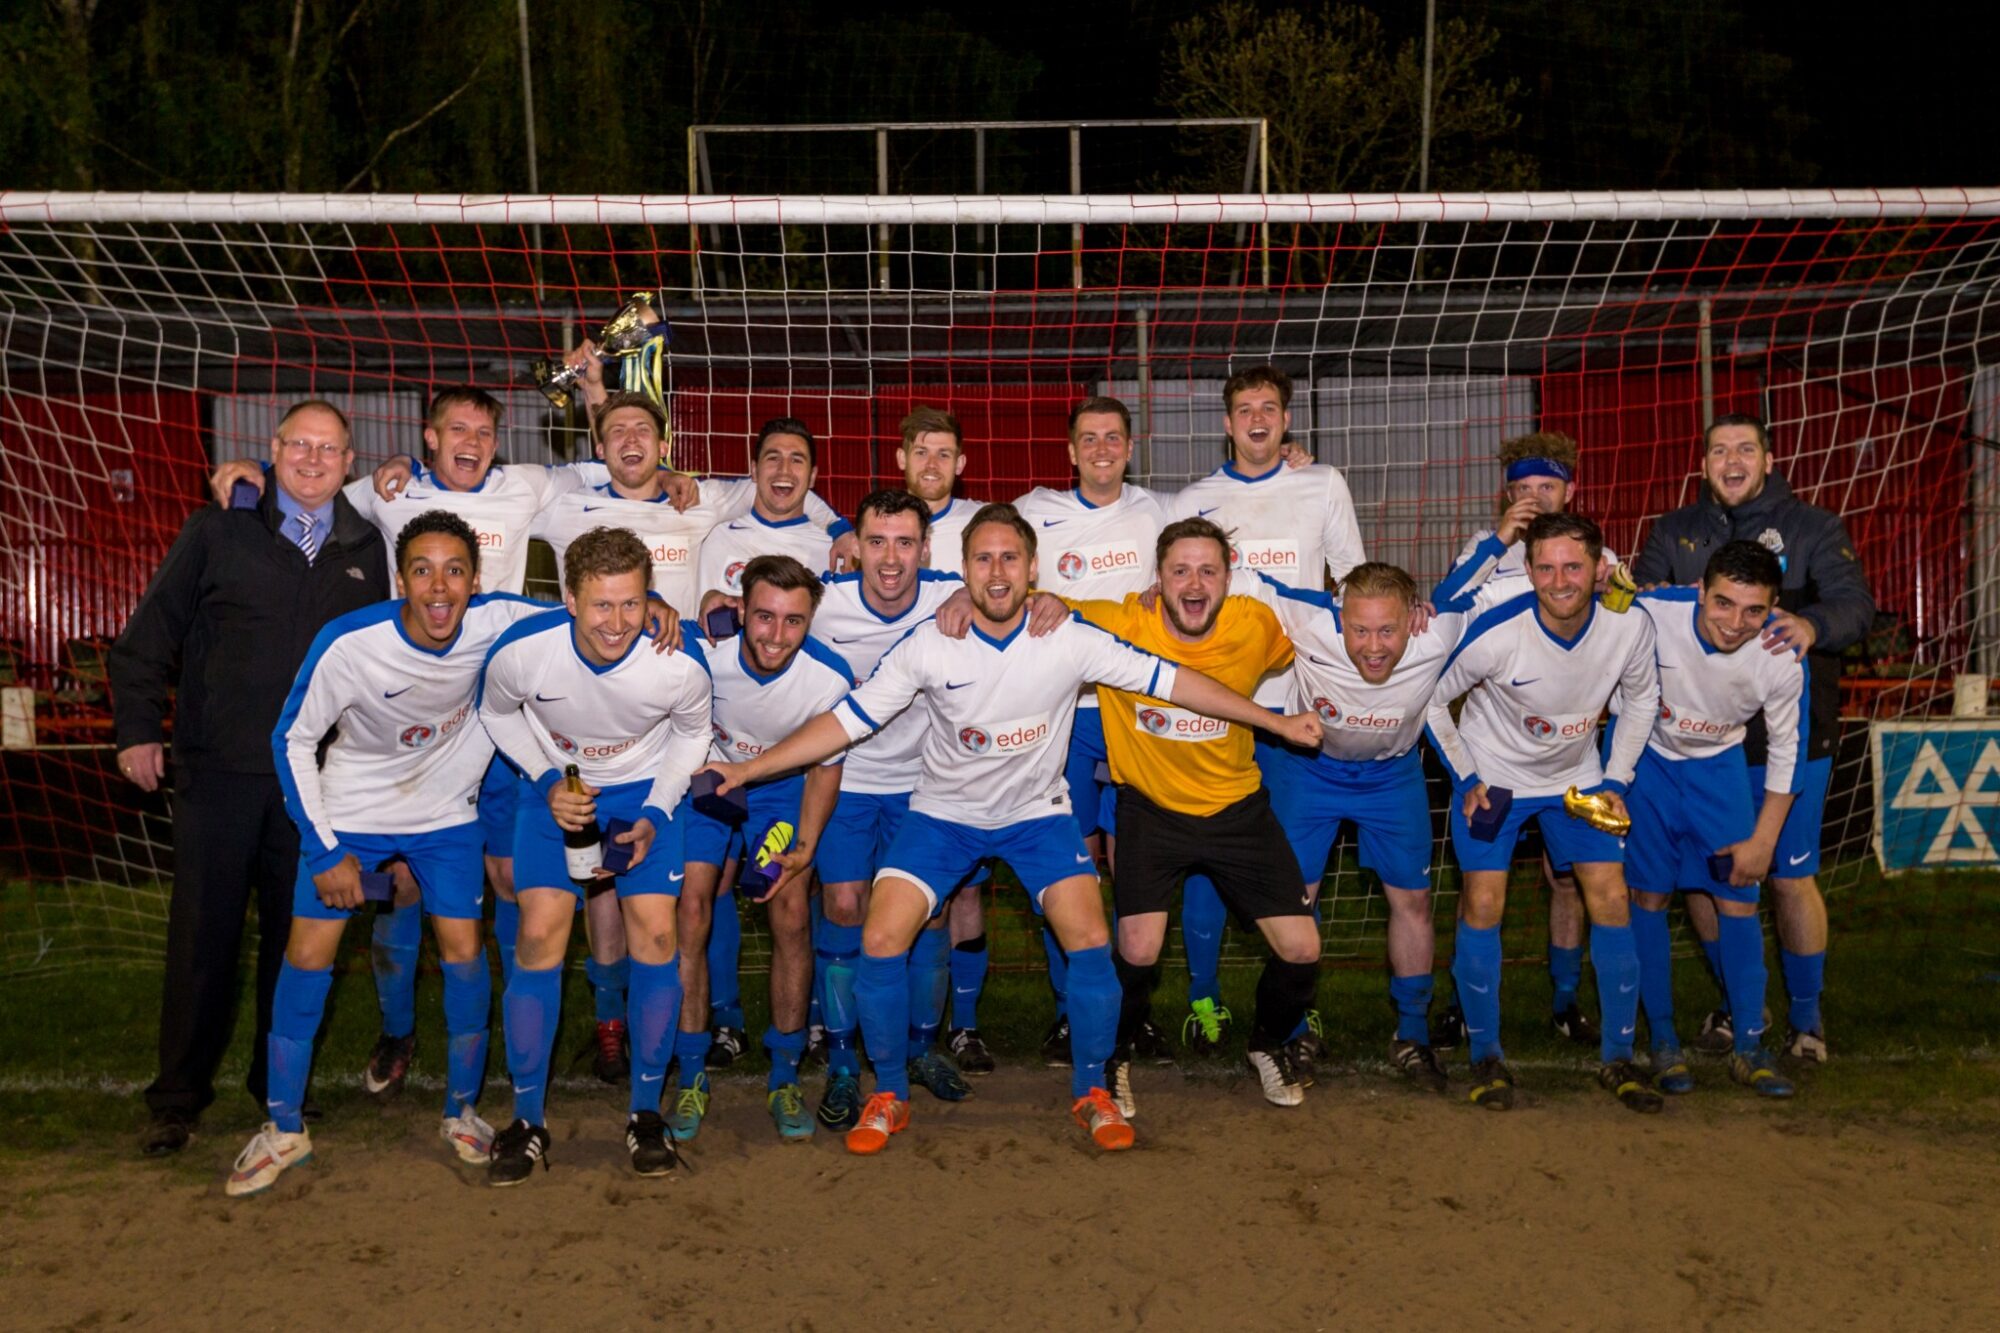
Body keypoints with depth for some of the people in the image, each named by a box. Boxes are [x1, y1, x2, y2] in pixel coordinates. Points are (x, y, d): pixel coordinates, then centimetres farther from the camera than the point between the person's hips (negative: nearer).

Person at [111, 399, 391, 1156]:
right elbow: (148, 635, 4)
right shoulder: (218, 530, 2)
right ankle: (178, 1099, 18)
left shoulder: (366, 550, 9)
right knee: (203, 933, 4)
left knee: (297, 933, 8)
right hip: (219, 770, -2)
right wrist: (139, 729, -2)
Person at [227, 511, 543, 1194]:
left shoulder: (494, 620, -23)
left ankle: (462, 1112, 19)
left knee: (463, 951, -4)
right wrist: (323, 850, -12)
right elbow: (293, 739, -13)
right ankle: (284, 1128, 15)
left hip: (446, 812, 1)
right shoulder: (350, 644, -27)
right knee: (307, 954, -3)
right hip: (351, 810, -1)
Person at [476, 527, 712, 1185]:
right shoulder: (522, 650, -25)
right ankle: (527, 1120, 4)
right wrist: (548, 782, -14)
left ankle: (646, 1113, 5)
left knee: (655, 933, -12)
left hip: (645, 789, 0)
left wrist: (655, 816, -13)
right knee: (540, 933, -12)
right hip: (556, 788, 0)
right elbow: (497, 713, -1)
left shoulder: (680, 664, -26)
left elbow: (691, 734, -3)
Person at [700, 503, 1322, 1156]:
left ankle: (1091, 1092, 8)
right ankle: (889, 1097, 8)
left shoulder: (1069, 641, -15)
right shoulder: (928, 646, -15)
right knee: (880, 940, -15)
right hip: (945, 812, 0)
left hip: (1037, 811, 0)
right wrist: (744, 770, -15)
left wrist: (1276, 722, -8)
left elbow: (1171, 680, -9)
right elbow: (847, 721, -10)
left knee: (1092, 941, -17)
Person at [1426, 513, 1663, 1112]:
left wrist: (1615, 781, -4)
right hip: (1493, 775, -3)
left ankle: (1618, 1055, 13)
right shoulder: (1496, 634, -29)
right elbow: (1432, 698, -13)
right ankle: (1486, 1055, 6)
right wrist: (1468, 778, -13)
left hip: (1579, 775, 3)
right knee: (1483, 904, -10)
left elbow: (1641, 700, 2)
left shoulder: (1629, 626, -20)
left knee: (1611, 901, -3)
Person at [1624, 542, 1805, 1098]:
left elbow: (1786, 751, -6)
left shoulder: (1782, 660, -23)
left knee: (1739, 900, -2)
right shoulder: (1651, 614, -30)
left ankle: (1748, 1047, 11)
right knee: (1648, 896, 0)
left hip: (1718, 765, 1)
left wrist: (1763, 840, -5)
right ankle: (1663, 1041, 13)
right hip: (1646, 757, -1)